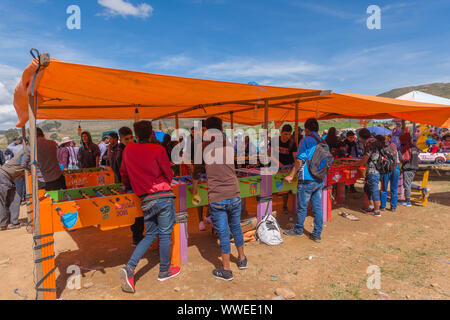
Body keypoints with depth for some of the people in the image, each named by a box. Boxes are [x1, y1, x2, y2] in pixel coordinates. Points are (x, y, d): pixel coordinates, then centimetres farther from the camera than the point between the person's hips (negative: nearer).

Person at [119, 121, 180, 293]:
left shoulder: (128, 149, 6)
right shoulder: (158, 149, -6)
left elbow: (123, 173, 17)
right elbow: (168, 174, 0)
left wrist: (130, 186, 35)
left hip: (146, 200, 4)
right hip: (164, 196, -4)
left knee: (150, 235, 18)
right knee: (165, 234, 9)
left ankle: (129, 268, 6)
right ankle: (164, 271, 24)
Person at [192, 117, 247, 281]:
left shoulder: (204, 147, -1)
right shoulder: (229, 145, 7)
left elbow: (197, 170, 10)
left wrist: (194, 188, 27)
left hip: (216, 198, -3)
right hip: (234, 195, 3)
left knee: (223, 233, 5)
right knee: (236, 227, 21)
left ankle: (226, 270, 18)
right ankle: (242, 259, 39)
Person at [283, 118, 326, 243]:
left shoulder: (307, 140, -10)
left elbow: (300, 160, -16)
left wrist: (291, 175, -12)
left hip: (307, 180, -7)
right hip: (320, 180, 7)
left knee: (302, 207, 8)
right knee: (317, 206, 10)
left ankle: (298, 230, 23)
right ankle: (317, 234, 17)